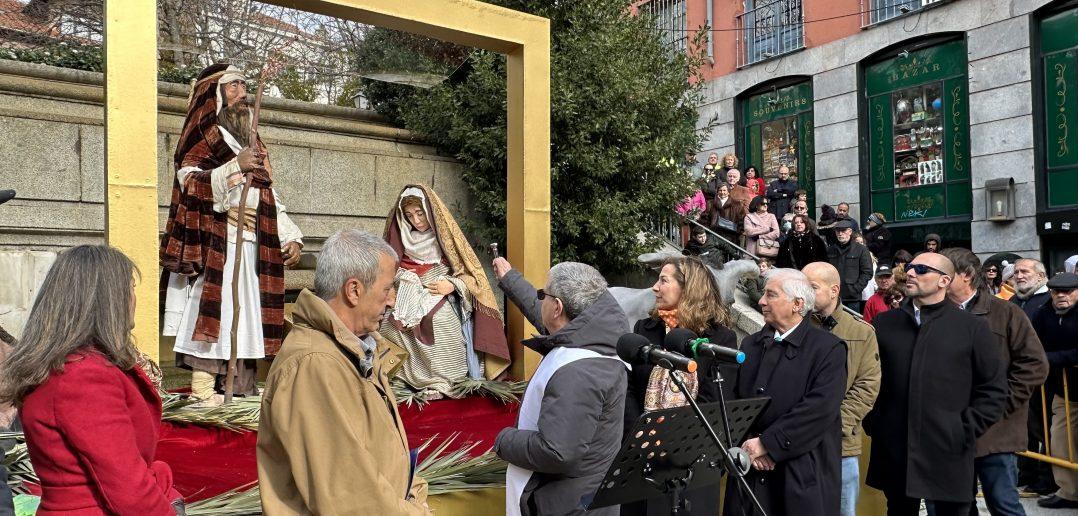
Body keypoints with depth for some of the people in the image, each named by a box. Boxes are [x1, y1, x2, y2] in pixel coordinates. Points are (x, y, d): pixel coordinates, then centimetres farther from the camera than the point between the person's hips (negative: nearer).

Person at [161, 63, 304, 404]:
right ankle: (203, 384, -8)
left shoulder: (252, 142, 22)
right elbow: (189, 183, -14)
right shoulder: (202, 137, 2)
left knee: (245, 311, 5)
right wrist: (235, 167, -24)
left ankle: (242, 383, 9)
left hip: (251, 245, 7)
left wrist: (291, 237, 9)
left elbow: (270, 197, 20)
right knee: (213, 306, -10)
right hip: (214, 242, -7)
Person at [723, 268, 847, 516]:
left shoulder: (829, 348, -5)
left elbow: (820, 408, -16)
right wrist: (747, 445, -9)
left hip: (803, 476, -4)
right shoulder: (750, 344, 11)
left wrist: (766, 443, -17)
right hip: (749, 471, 4)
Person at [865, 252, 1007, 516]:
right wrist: (872, 423, 3)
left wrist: (965, 431, -5)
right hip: (893, 453, 2)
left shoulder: (973, 328, 0)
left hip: (949, 455, -2)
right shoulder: (883, 323, 6)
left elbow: (994, 388, 1)